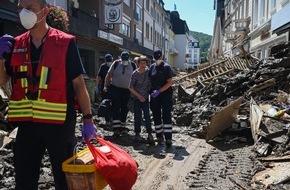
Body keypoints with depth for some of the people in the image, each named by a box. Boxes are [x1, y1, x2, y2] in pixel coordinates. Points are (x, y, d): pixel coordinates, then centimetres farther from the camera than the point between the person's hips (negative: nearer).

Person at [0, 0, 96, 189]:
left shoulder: (65, 43, -6)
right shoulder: (16, 44, 8)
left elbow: (78, 84, -6)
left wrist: (88, 119, -8)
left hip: (60, 123, -4)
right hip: (27, 123, 4)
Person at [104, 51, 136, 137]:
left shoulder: (133, 65, -1)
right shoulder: (116, 63, -3)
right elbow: (109, 75, 3)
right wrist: (105, 86, -1)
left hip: (127, 90, 2)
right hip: (115, 89, -2)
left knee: (125, 109, 10)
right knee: (116, 107, -11)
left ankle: (122, 126, 25)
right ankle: (116, 127, -14)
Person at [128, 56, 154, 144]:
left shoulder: (148, 71, -2)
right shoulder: (135, 74, -11)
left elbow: (149, 84, 13)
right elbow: (130, 88, -10)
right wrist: (139, 96, -13)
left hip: (145, 98, 2)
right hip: (137, 98, -2)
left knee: (147, 116, -3)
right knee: (137, 117, 4)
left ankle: (149, 134, 2)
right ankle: (137, 133, 17)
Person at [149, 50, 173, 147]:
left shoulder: (166, 67, -6)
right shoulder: (152, 67, 9)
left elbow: (170, 82, -11)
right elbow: (149, 80, 17)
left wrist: (159, 91, -20)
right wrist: (152, 90, 2)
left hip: (165, 94, -5)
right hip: (154, 95, 5)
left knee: (166, 116, -9)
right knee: (156, 117, 9)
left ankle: (168, 138, -9)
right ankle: (159, 137, 20)